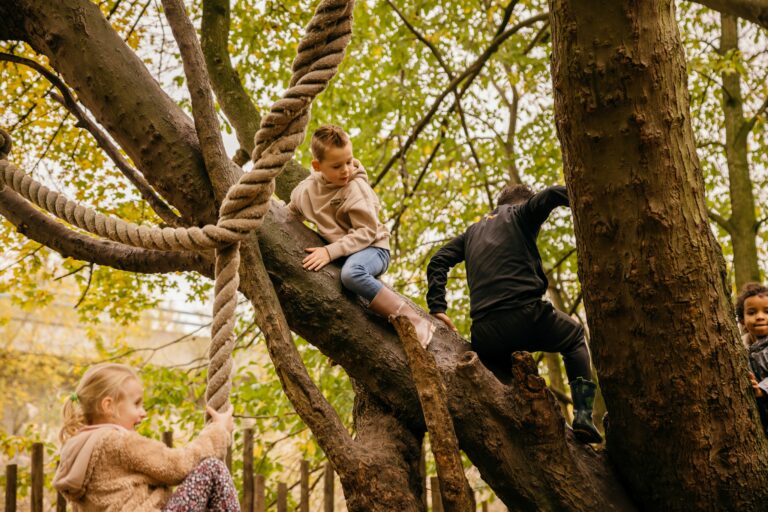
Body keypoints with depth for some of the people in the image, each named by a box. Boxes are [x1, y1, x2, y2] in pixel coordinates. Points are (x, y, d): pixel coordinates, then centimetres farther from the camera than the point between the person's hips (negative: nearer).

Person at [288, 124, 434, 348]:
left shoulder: (356, 188, -17)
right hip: (336, 252, 7)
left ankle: (414, 321, -36)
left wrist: (331, 251, -30)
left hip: (372, 248, -7)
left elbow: (366, 232, -21)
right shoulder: (305, 190, -2)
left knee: (351, 272, -39)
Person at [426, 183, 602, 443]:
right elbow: (553, 195, -7)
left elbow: (438, 262, 15)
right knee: (574, 337, 25)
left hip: (485, 335, 4)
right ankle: (583, 415, 9)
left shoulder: (474, 230, 27)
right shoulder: (521, 213, 13)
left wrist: (437, 308, 8)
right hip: (526, 316, -4)